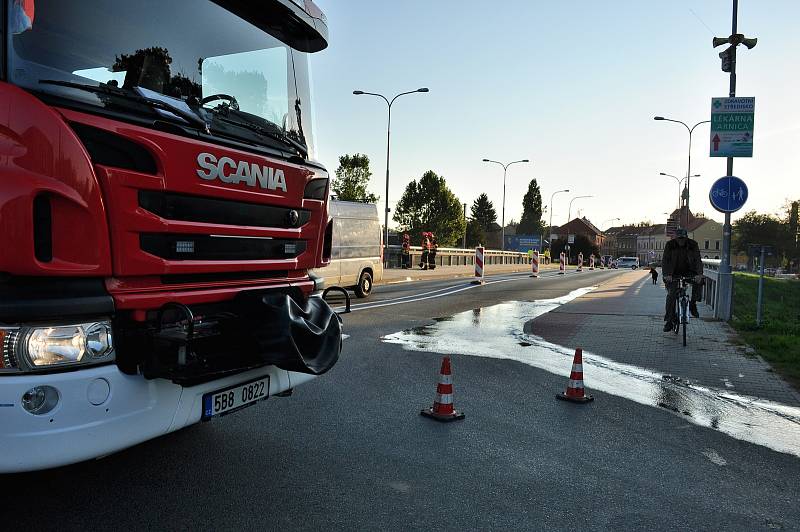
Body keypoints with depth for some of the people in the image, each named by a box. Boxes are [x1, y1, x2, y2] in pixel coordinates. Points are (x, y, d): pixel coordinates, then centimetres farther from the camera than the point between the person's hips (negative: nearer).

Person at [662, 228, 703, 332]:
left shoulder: (693, 245, -10)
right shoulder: (669, 245, -12)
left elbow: (698, 260, -18)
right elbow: (665, 261, -19)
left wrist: (699, 274, -37)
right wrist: (666, 275, -36)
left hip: (688, 271, 1)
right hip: (674, 273, -1)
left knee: (698, 280, -29)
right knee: (671, 294, -15)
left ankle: (693, 304, -7)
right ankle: (669, 320, -9)